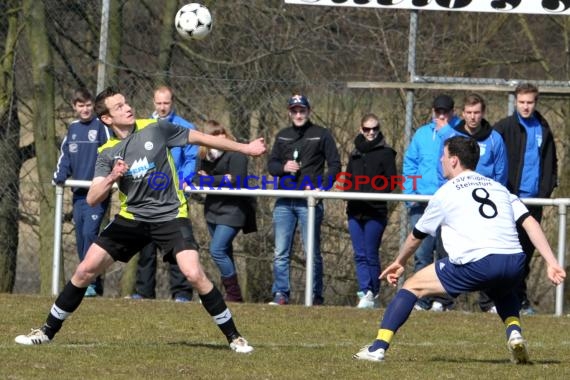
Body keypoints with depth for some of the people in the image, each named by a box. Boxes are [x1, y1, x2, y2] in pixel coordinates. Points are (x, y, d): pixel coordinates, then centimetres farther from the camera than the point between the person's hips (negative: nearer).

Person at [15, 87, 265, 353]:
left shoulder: (156, 129, -6)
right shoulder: (107, 153, -1)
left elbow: (200, 138, 4)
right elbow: (92, 199, -8)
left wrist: (244, 148, 9)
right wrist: (112, 178, -28)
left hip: (170, 216, -3)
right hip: (131, 218, 3)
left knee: (195, 275, -21)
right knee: (85, 270, -3)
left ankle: (233, 337, -7)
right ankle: (47, 331, 12)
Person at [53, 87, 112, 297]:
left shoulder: (101, 126, -4)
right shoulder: (73, 129, 14)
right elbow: (65, 155, 18)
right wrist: (60, 175, 2)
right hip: (79, 192, 7)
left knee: (89, 233, -17)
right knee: (80, 237, 6)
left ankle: (91, 282, -17)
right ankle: (92, 283, 13)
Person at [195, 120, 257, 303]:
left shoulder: (235, 154, -13)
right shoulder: (205, 156, 8)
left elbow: (237, 181, -21)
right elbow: (199, 179, 0)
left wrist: (209, 180, -13)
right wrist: (223, 179, -18)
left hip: (232, 210, -8)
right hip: (213, 210, 8)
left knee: (217, 250, -16)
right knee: (225, 253, 13)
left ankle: (234, 295, -9)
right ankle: (232, 294, 21)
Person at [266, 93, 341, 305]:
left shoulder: (321, 135, 3)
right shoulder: (282, 136, 15)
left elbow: (335, 165, 1)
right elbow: (271, 164, 17)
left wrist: (322, 188, -12)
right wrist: (283, 167, -6)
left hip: (310, 202, -4)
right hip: (284, 202, 4)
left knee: (312, 252, -2)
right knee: (280, 253, 2)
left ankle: (316, 297, 3)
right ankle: (280, 294, 6)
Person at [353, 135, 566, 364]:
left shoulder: (445, 193, 15)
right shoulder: (499, 188, 24)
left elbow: (416, 237, 27)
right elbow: (530, 223, 12)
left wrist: (399, 263, 45)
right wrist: (552, 263, 8)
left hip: (475, 264, -4)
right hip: (514, 264, 4)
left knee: (413, 286, 13)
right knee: (502, 291, 40)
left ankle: (378, 348, 4)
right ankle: (514, 332, 12)